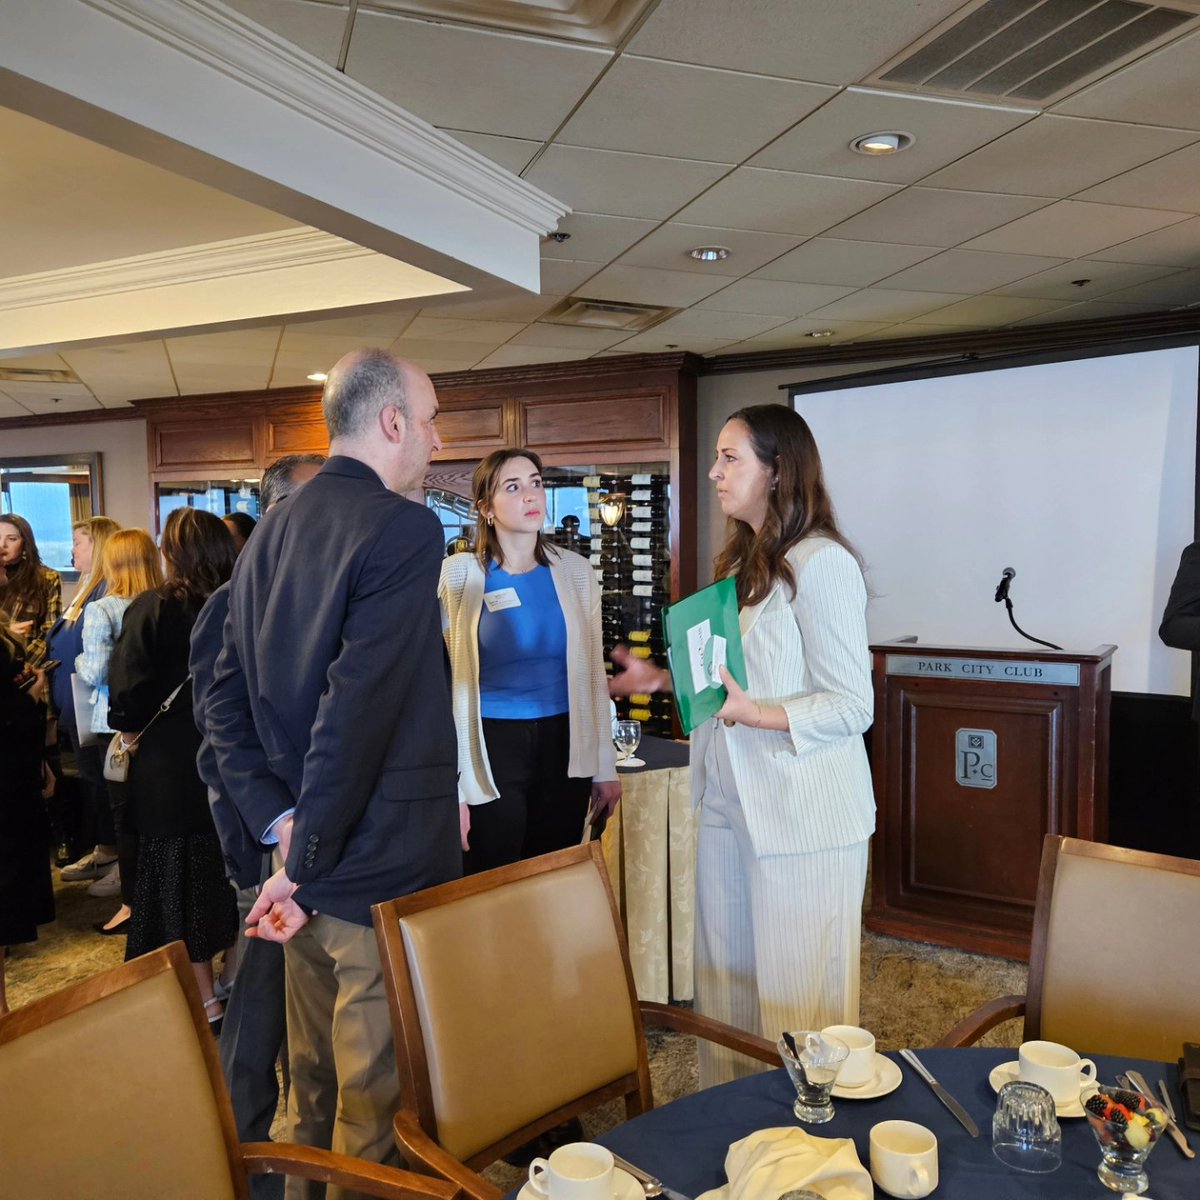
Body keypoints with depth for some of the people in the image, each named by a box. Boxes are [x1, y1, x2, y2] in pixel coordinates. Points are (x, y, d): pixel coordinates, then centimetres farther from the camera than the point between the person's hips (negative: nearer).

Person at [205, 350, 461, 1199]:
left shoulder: (271, 532, 9)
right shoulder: (404, 528, -17)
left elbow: (226, 698, 8)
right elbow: (360, 707, -24)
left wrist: (280, 823, 3)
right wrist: (303, 863, -16)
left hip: (309, 864, 9)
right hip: (383, 872, -8)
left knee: (312, 1080, 25)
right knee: (375, 1100, 9)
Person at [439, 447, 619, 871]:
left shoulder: (575, 571, 2)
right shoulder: (458, 575, -6)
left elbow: (593, 673, 8)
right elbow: (444, 682, -5)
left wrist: (605, 767, 8)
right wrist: (451, 787, -7)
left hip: (563, 747, 3)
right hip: (491, 749, -2)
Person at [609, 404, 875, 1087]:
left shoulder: (821, 564, -14)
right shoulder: (740, 565, 14)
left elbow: (852, 706, -16)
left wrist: (755, 713, -28)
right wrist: (666, 678, 11)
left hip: (801, 817, -8)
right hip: (729, 804, 9)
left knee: (799, 993, 5)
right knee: (727, 980, 17)